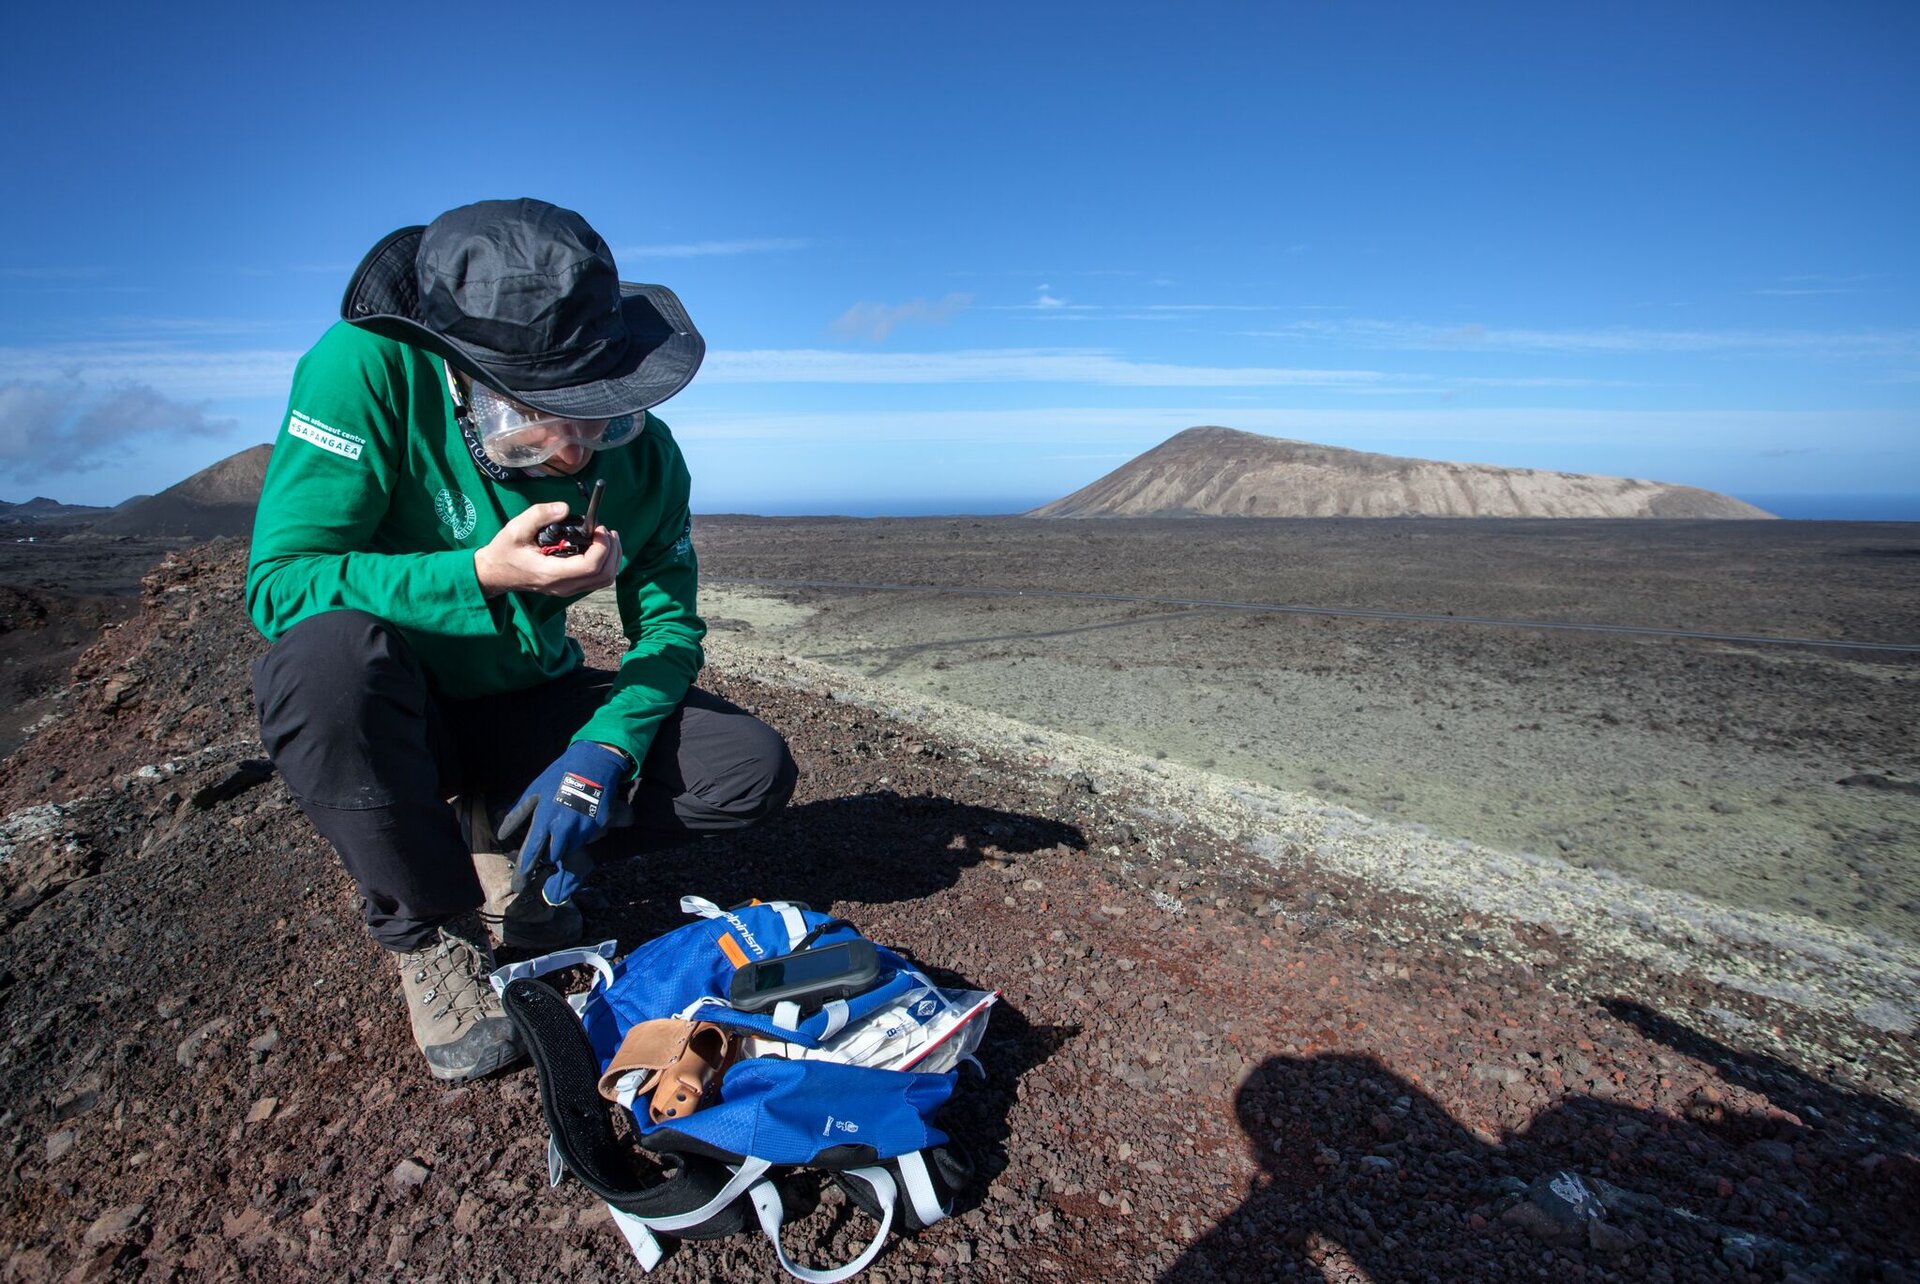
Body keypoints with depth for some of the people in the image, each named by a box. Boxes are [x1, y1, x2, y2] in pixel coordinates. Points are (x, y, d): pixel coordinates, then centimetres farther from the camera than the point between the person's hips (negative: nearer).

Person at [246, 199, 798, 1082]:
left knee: (755, 771, -14)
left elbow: (670, 629, -7)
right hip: (396, 712, -2)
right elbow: (277, 581, -25)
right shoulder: (369, 368, -24)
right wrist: (479, 577, -38)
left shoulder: (641, 455, -14)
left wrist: (601, 756, -23)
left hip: (528, 707, 3)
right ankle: (426, 928, -12)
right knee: (330, 652, -38)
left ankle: (501, 833, 6)